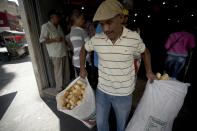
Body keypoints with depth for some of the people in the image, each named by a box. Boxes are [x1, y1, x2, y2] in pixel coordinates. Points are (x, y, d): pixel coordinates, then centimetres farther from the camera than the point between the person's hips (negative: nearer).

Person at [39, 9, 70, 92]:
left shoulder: (58, 26, 17)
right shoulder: (46, 26, -6)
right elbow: (42, 40, -12)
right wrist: (55, 39, -18)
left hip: (64, 53, 7)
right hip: (56, 55, -7)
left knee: (66, 71, 14)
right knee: (58, 73, 1)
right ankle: (59, 89, 20)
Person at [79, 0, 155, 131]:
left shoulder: (134, 38, -15)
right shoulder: (96, 39, -12)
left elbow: (145, 52, 6)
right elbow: (84, 49, 8)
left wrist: (149, 71, 2)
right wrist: (82, 68, 7)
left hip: (123, 94, -1)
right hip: (102, 91, 2)